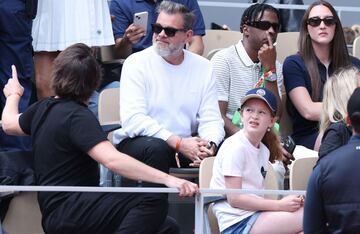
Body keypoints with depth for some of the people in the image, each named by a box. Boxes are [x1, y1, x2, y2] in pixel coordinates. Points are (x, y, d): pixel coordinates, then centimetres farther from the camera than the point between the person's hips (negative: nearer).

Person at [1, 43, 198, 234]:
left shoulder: (42, 109, 13)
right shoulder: (78, 117, -13)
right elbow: (112, 160, -28)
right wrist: (167, 179, -32)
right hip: (66, 211, -9)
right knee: (153, 200, -26)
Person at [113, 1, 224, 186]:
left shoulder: (203, 67, 6)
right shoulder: (137, 63, -6)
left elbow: (210, 119, 1)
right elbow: (132, 119, -18)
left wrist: (209, 145, -24)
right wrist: (179, 143, -26)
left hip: (185, 143, 4)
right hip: (137, 142, -4)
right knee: (156, 148, -36)